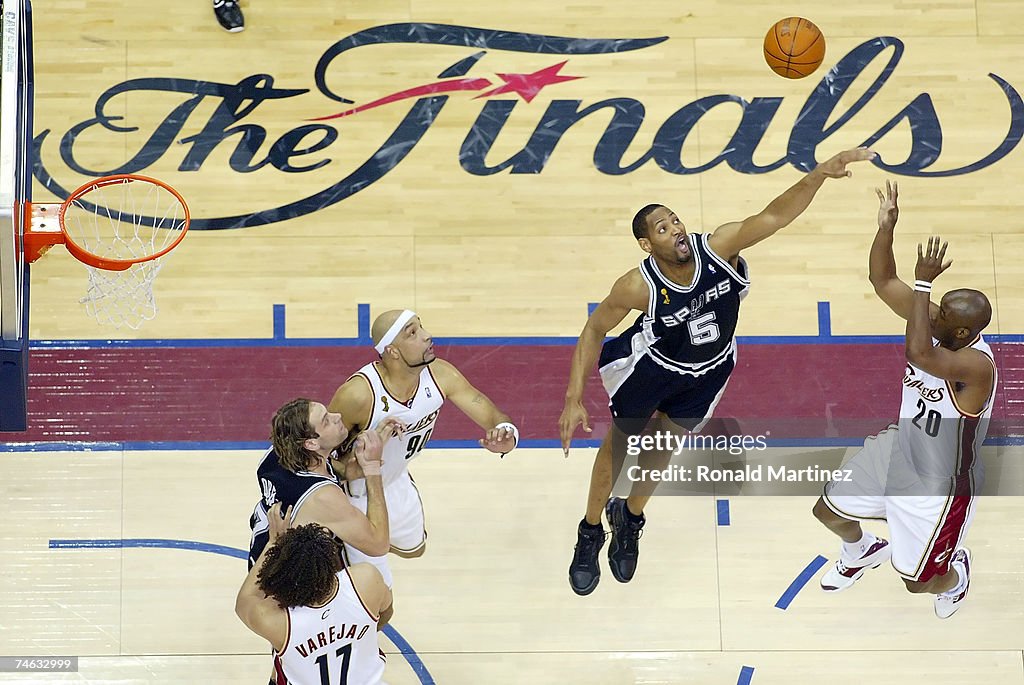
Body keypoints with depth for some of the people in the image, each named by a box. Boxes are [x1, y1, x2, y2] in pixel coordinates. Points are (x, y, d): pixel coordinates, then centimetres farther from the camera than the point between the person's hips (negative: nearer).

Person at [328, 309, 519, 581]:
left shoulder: (439, 375, -21)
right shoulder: (358, 394, -37)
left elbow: (492, 415, -19)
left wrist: (505, 435, -41)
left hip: (397, 482, 6)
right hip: (357, 494, -6)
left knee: (413, 548, 31)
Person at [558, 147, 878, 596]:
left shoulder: (718, 248, -33)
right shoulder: (639, 286, -35)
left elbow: (775, 215, -44)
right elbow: (594, 330, -20)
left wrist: (818, 175, -60)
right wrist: (574, 399, -23)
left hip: (710, 368, 2)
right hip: (653, 364, -2)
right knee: (619, 444, 16)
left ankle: (629, 519, 49)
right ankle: (590, 535, 40)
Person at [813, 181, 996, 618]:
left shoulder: (976, 365, -39)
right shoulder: (936, 322, -16)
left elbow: (920, 354, -57)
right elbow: (883, 281, -12)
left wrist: (923, 283, -52)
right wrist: (886, 227, -27)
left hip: (940, 481, -7)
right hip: (901, 448, 7)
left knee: (919, 580, 7)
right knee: (829, 511, 19)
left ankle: (956, 573, 44)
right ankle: (861, 553, 53)